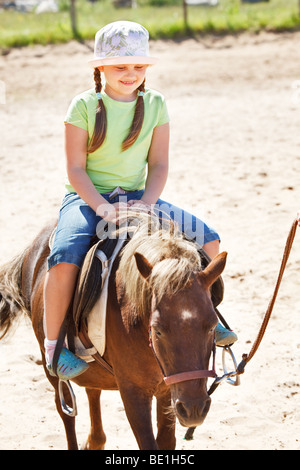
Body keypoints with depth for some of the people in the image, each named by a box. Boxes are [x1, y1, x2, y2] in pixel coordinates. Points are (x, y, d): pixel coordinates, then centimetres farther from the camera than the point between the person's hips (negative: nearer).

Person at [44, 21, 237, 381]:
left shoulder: (155, 104, 4)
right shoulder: (84, 107, -7)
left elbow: (159, 165, 3)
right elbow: (75, 169, -9)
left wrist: (147, 204, -15)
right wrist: (102, 207, -23)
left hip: (138, 197, 4)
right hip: (87, 198, -4)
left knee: (207, 239, -8)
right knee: (65, 260, -33)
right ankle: (53, 345, -15)